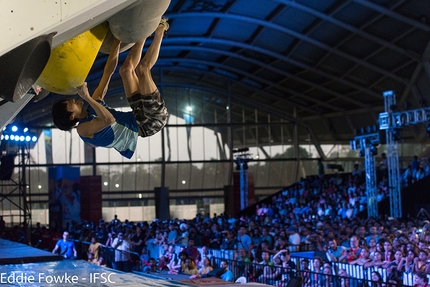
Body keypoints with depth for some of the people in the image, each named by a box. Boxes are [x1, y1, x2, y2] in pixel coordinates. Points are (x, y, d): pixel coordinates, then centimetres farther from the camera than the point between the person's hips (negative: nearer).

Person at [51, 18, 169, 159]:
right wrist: (87, 97, -29)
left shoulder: (94, 105, 12)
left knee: (127, 69, 17)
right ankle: (159, 30, 4)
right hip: (148, 123, -9)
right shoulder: (84, 129, -14)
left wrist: (118, 40, 4)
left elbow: (108, 72, 10)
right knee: (142, 68, -17)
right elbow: (109, 119, -35)